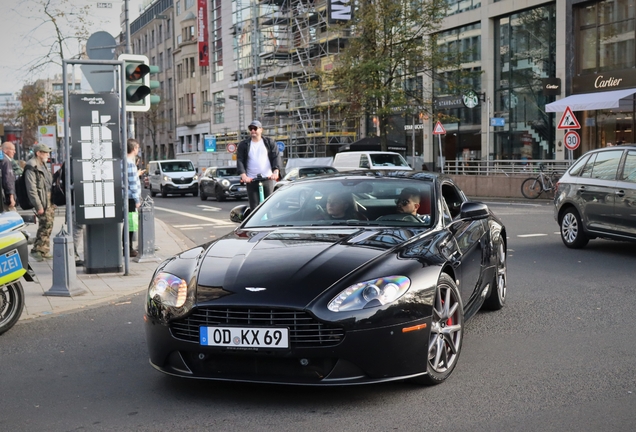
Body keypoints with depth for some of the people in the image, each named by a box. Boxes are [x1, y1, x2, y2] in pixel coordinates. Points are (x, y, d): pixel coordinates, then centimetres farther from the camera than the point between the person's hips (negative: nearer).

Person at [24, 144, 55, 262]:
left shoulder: (43, 165, 18)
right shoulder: (31, 167, -13)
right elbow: (31, 189, -18)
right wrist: (38, 206, -20)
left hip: (50, 201, 9)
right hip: (43, 202, -9)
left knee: (48, 226, 11)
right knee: (45, 225, -10)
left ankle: (44, 251, 18)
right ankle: (37, 250, -1)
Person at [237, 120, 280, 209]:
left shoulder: (269, 142, 8)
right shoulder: (243, 144, 9)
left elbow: (276, 157, 0)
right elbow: (239, 161, 0)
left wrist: (275, 172, -17)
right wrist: (243, 175, -17)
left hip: (268, 178, 0)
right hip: (251, 180, 0)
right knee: (254, 207, -2)